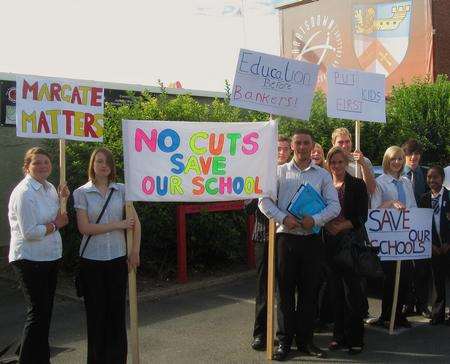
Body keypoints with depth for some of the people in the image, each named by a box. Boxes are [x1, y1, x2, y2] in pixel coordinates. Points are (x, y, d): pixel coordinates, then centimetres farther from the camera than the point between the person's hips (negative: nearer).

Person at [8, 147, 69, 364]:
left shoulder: (49, 188, 7)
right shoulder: (24, 193, -18)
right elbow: (30, 232, -24)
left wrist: (61, 199, 4)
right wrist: (56, 224, -11)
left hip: (50, 257, 9)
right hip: (30, 260, -8)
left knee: (46, 310, 17)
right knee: (37, 311, -4)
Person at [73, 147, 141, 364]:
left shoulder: (121, 190, 4)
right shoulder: (82, 192, -2)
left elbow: (136, 223, 3)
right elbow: (84, 228, -11)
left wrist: (135, 252, -3)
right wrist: (118, 225, -11)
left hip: (118, 258, 2)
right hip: (92, 259, -1)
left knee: (117, 310, 6)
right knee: (96, 311, 7)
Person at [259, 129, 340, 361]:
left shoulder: (323, 175, 9)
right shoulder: (280, 171, 6)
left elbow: (334, 206, 3)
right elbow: (264, 200, 0)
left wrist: (315, 219, -14)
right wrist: (283, 218, -15)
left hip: (311, 239, 1)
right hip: (286, 237, -1)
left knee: (309, 291, 7)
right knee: (285, 291, 3)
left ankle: (305, 340, 20)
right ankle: (284, 341, 14)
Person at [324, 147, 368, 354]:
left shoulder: (357, 185, 2)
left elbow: (361, 217, -3)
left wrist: (342, 226, -14)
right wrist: (327, 225, -9)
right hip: (330, 242, 3)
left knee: (353, 289, -3)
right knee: (336, 289, 8)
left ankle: (355, 338, 6)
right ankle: (339, 335, 18)